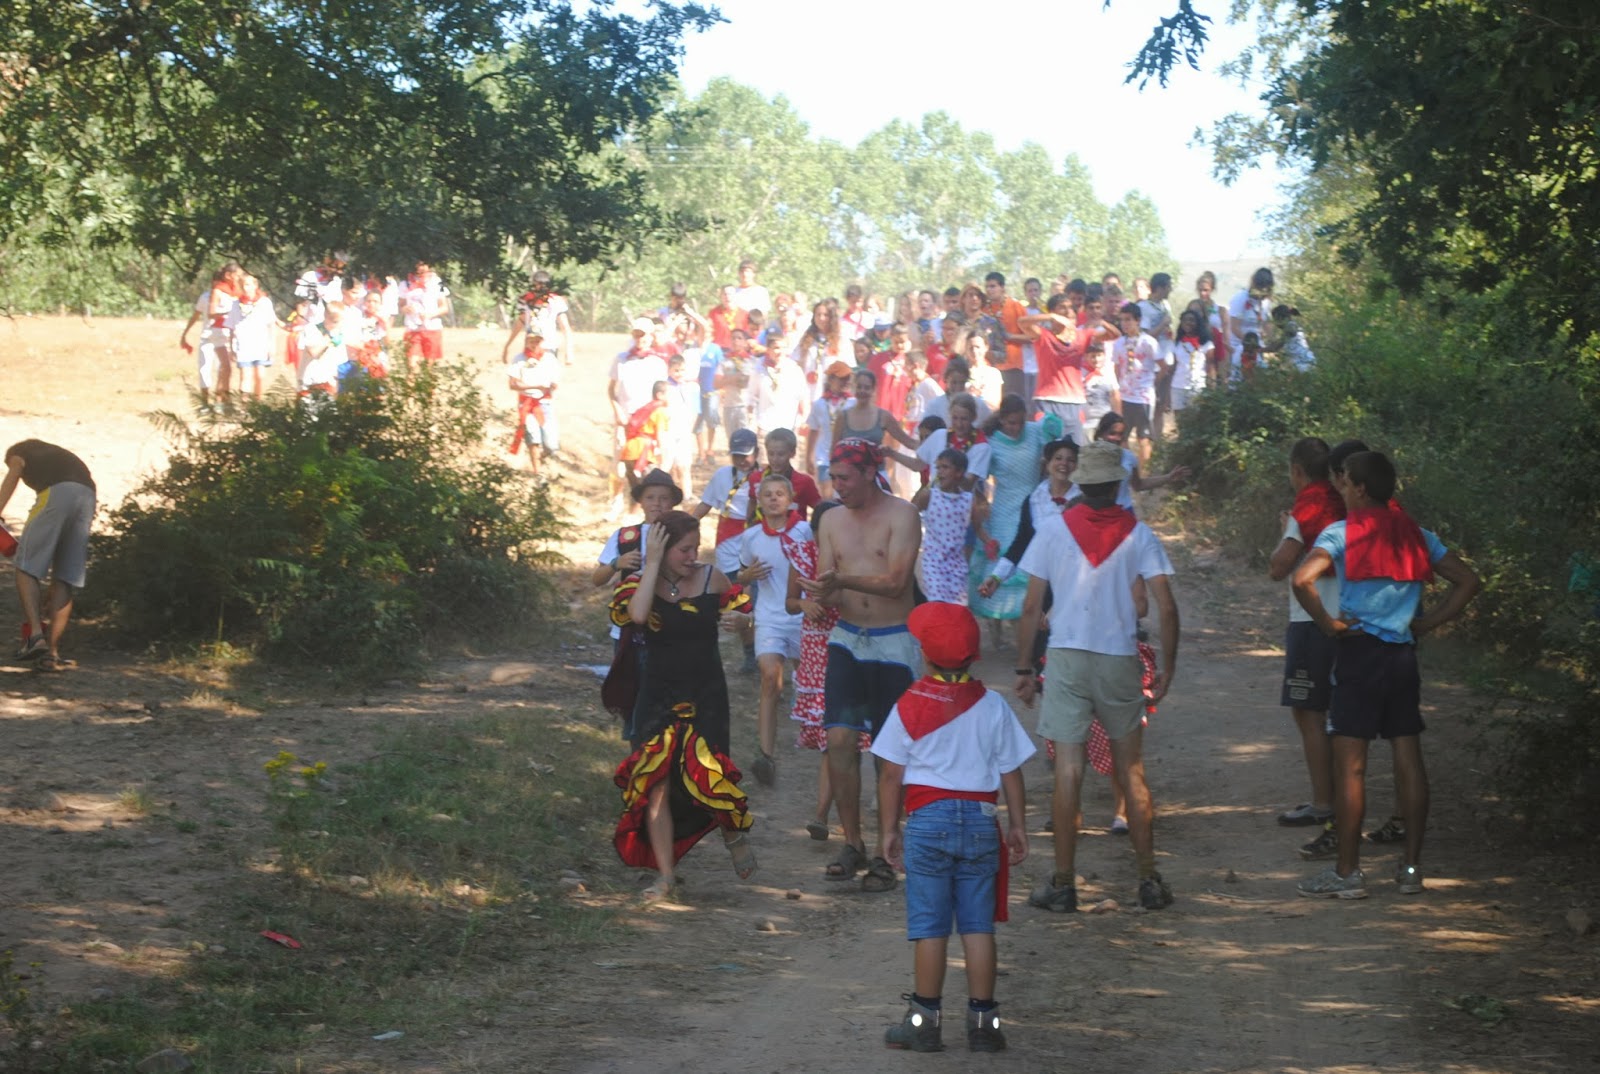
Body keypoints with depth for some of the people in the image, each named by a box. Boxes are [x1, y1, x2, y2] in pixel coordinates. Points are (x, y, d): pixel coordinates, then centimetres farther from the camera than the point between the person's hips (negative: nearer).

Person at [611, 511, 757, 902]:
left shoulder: (711, 579, -1)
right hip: (658, 697, 1)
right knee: (655, 783, -6)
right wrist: (653, 563, -19)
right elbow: (638, 614, -26)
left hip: (705, 696, -1)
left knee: (706, 777, -13)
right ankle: (664, 876, 4)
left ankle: (735, 833, 20)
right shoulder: (642, 583, -3)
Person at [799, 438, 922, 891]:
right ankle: (852, 844, 7)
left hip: (893, 644, -4)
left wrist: (841, 581, -30)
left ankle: (884, 856, 8)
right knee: (839, 739, -6)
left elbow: (895, 582, -19)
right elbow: (827, 584, 7)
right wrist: (821, 595, -17)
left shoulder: (901, 516, -8)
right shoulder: (831, 520, 8)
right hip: (847, 638, 4)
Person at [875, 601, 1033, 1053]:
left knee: (929, 927, 4)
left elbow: (891, 776, -2)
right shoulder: (993, 706, 1)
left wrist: (888, 830, 7)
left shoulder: (910, 705, -4)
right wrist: (1018, 827, 15)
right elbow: (1010, 773, 5)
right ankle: (982, 1021, 9)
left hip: (928, 819, -2)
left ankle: (925, 1020, 7)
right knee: (978, 926, 7)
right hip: (981, 820, 2)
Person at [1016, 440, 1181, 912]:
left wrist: (1024, 668, 6)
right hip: (1121, 660, 1)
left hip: (1066, 659, -1)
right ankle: (1149, 880, 14)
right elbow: (1166, 608, -5)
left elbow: (1031, 608, -1)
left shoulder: (1053, 532, 0)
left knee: (1068, 772, 1)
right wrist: (1167, 668, 4)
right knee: (1131, 771, 11)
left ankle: (1063, 884, 3)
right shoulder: (1138, 534, 0)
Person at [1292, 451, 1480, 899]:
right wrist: (1427, 623, 9)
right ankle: (1411, 867, 12)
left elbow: (1302, 579, -22)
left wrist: (1327, 623, -10)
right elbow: (1467, 581, 11)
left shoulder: (1342, 533, -7)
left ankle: (1347, 873, 1)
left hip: (1359, 651, -5)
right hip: (1403, 656, 5)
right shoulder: (1416, 535, 9)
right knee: (1409, 761, 8)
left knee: (1350, 765, -1)